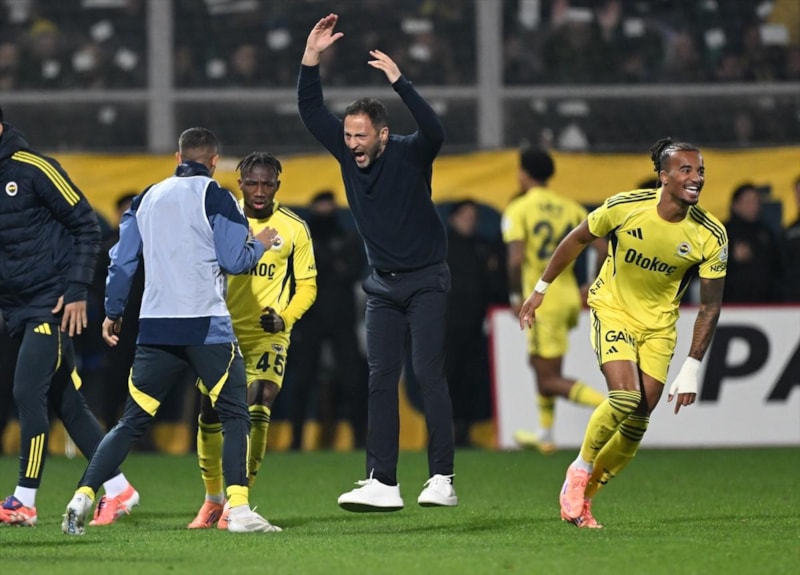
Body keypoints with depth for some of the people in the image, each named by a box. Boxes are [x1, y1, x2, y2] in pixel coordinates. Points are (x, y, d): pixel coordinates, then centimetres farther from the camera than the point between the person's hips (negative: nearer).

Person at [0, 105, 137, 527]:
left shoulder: (34, 170, -11)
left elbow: (87, 227, -7)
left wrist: (77, 290, -11)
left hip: (53, 305, -7)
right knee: (66, 402, 8)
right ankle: (117, 488, 16)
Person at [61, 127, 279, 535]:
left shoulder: (146, 199, 14)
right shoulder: (215, 197, -2)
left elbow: (122, 260, 14)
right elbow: (234, 260, -6)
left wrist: (113, 312, 23)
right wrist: (259, 245, 14)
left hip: (155, 328, 5)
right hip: (206, 325, -5)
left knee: (133, 421, 8)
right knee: (235, 416, 2)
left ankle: (82, 497, -3)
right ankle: (238, 509, -10)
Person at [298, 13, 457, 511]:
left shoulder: (410, 154, -15)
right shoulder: (348, 153, 0)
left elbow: (435, 131, -35)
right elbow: (311, 112, 0)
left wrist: (399, 82, -41)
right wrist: (311, 59, -12)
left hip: (426, 279, -6)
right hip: (383, 284, 6)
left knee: (429, 374, -11)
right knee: (381, 380, 0)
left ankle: (442, 480, -11)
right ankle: (383, 484, -1)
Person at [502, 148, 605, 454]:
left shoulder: (517, 210, -8)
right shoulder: (571, 207, 8)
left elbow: (515, 259, -20)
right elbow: (604, 249, 3)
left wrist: (516, 298, -9)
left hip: (543, 300, -7)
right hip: (569, 296, 7)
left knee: (549, 380, -4)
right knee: (539, 363, 26)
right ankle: (545, 434, 32)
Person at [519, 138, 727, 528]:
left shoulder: (711, 236, -17)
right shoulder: (625, 207, -21)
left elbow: (710, 306, -9)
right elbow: (577, 240, -2)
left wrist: (691, 368, -14)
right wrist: (541, 289, 6)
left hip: (658, 324, 3)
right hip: (613, 309, -3)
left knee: (638, 422, -2)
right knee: (625, 398, -24)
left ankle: (584, 495, 16)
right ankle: (581, 469, 1)